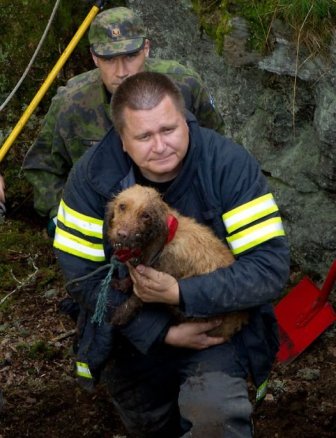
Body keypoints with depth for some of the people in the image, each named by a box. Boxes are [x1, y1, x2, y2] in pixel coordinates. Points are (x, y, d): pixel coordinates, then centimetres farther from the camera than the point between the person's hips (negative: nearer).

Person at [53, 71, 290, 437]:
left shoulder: (230, 164, -22)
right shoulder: (92, 174, -17)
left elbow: (270, 266, -25)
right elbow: (81, 273, -16)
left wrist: (180, 293, -34)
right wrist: (162, 333, -22)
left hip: (217, 325, -2)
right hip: (132, 334, 3)